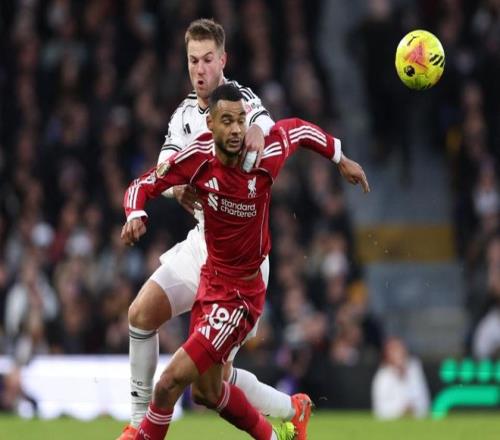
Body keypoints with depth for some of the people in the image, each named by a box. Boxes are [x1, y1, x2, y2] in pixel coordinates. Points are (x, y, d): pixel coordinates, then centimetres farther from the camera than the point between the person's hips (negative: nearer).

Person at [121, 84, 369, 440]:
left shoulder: (266, 157, -20)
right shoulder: (198, 157, -14)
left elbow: (298, 129, 2)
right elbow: (143, 185, -6)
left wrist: (340, 158, 16)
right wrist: (135, 215, -28)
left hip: (240, 294, -5)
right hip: (210, 280, 5)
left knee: (172, 380, -15)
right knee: (206, 391, 18)